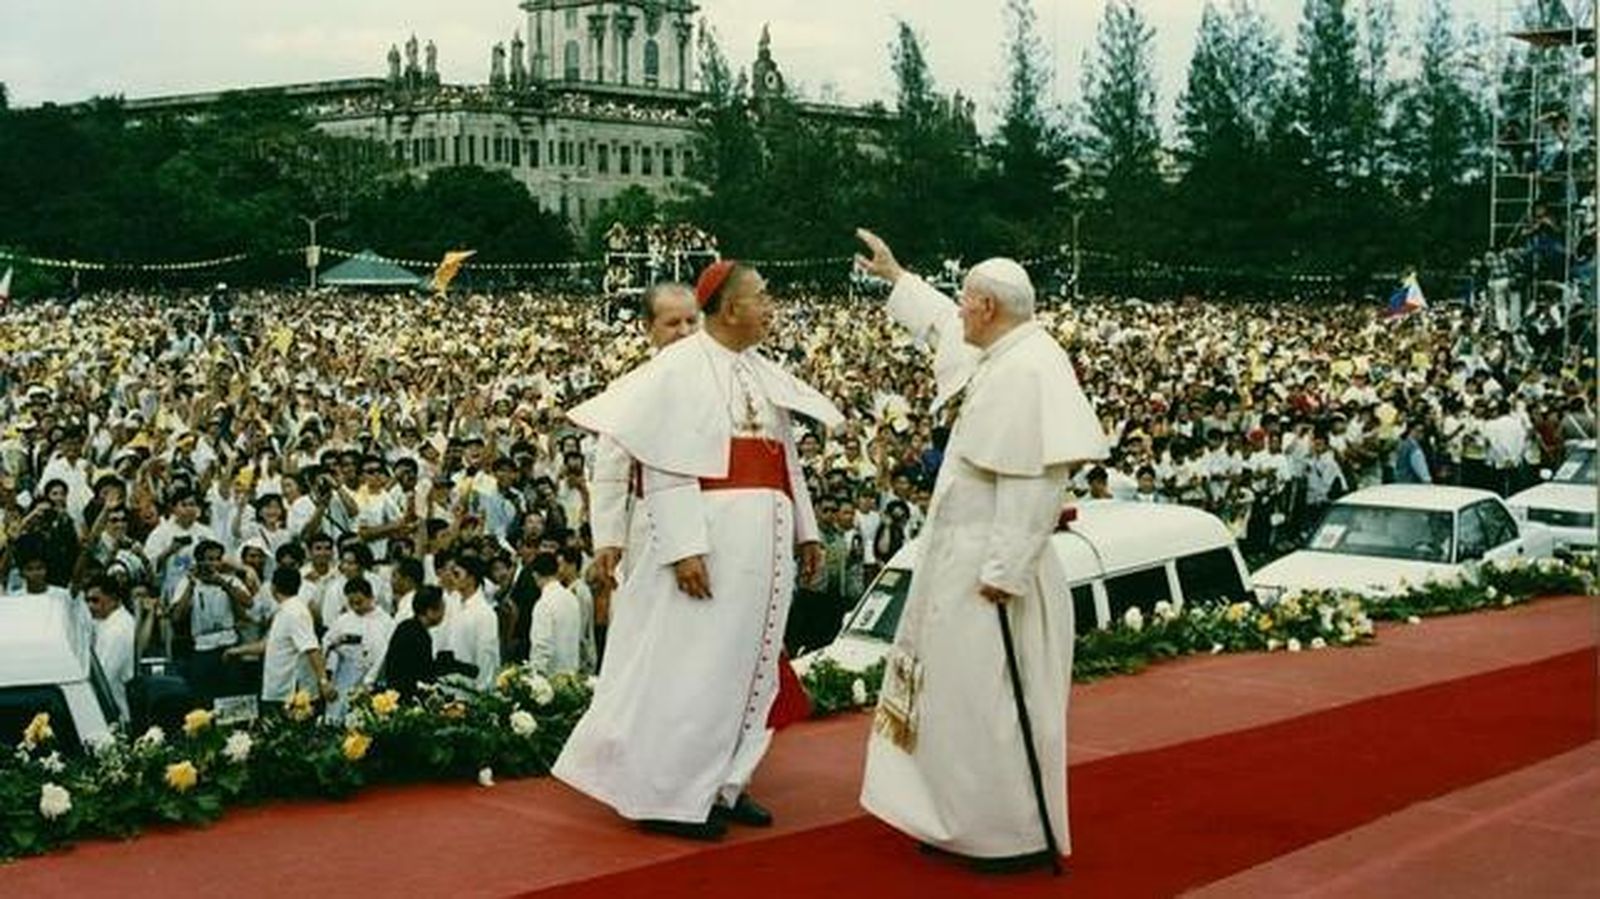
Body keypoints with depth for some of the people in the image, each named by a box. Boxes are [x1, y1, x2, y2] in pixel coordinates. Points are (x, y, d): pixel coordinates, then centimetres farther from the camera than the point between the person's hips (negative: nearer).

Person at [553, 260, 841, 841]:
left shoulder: (764, 374, 15)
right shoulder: (681, 368, -8)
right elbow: (665, 466, -14)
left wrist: (806, 530, 13)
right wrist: (684, 547, -22)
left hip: (766, 543, 8)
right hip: (710, 540, -8)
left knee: (750, 665, 11)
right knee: (694, 667, -5)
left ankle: (723, 785, 20)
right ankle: (667, 796, 4)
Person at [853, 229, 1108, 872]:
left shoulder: (1029, 371, -19)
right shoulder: (1000, 356, 10)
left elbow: (1035, 482, -25)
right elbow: (944, 327, 33)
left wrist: (1003, 572, -25)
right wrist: (895, 276, 41)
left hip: (991, 568, -10)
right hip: (962, 559, 10)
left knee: (991, 699, -3)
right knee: (962, 694, 15)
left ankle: (1023, 836, 7)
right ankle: (967, 821, 24)